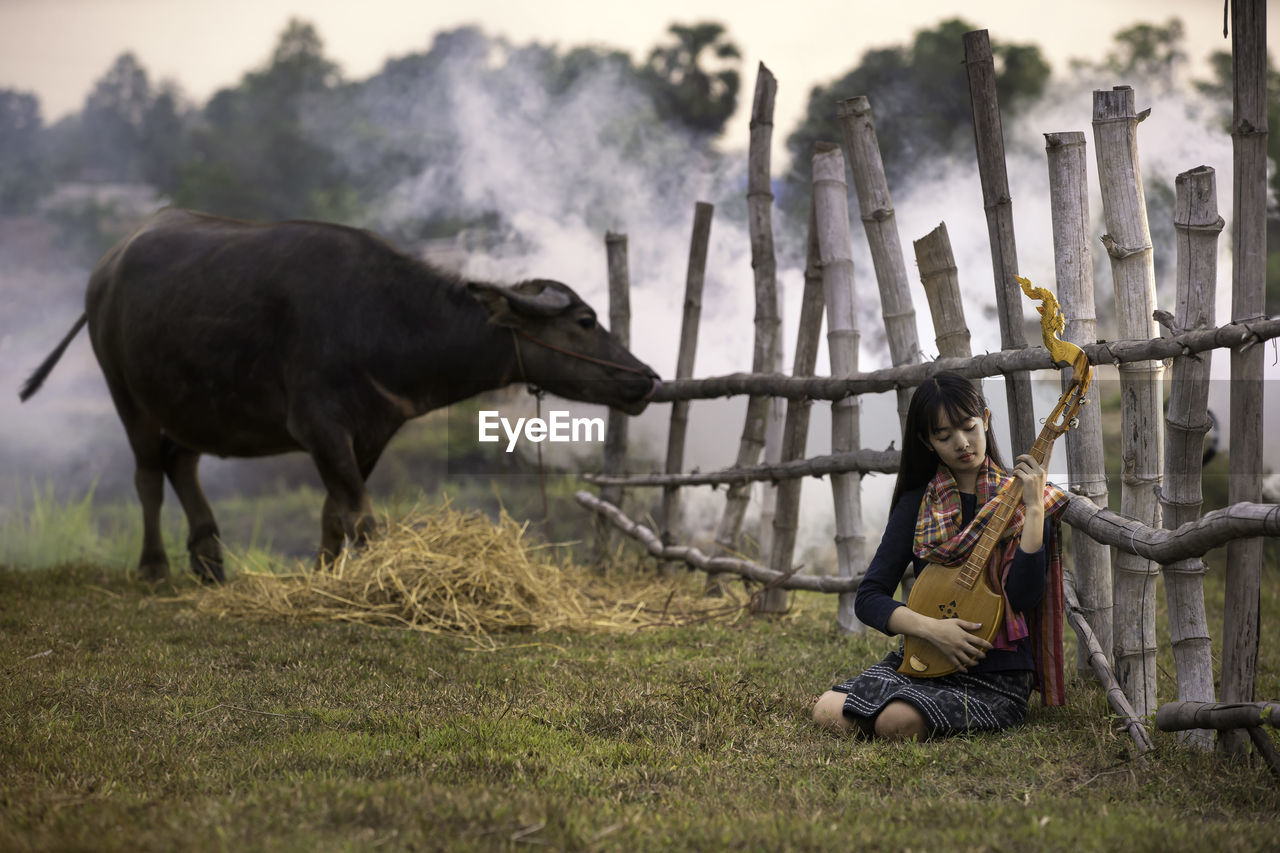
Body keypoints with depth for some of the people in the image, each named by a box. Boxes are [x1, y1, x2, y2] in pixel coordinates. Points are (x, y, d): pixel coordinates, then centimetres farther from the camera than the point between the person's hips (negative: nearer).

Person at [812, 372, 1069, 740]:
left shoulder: (1019, 498, 0)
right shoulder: (918, 504, 8)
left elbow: (1024, 596, -14)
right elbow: (869, 597, 2)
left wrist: (1034, 509, -20)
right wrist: (932, 628, -14)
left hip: (997, 672, -4)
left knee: (897, 721, -33)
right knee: (829, 713, -21)